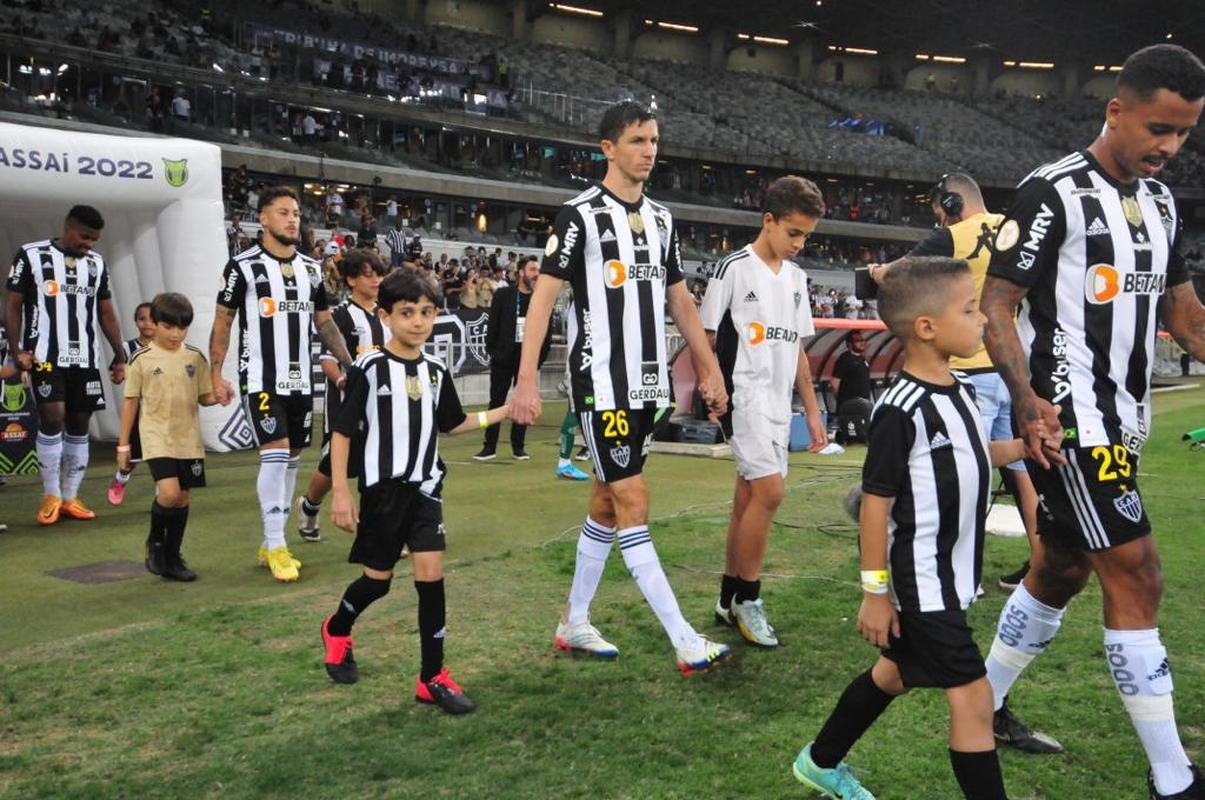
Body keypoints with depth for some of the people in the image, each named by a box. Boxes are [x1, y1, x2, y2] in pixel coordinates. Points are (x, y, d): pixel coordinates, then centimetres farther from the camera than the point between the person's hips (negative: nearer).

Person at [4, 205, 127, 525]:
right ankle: (51, 497, 0)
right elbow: (12, 306, -1)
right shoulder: (31, 255, -2)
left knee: (80, 426, 5)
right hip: (45, 357, -4)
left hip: (85, 358, 5)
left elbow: (106, 313, 16)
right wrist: (17, 350, -12)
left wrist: (120, 355, 10)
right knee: (52, 418, -14)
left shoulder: (97, 263, 11)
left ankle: (70, 497, 14)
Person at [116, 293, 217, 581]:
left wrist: (219, 395, -14)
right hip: (157, 439, -3)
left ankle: (171, 558, 23)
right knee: (169, 493, -19)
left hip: (188, 439, 3)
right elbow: (131, 402, 2)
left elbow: (204, 397, 9)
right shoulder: (142, 359, -3)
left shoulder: (195, 357, 3)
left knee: (182, 497, 8)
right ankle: (155, 541, 10)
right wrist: (123, 445, 3)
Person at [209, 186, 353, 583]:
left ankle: (270, 544, 20)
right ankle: (276, 547, -2)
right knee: (275, 456, -13)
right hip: (261, 380, -6)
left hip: (300, 380, 6)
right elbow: (222, 322, -3)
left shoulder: (310, 268, 10)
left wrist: (350, 366, 9)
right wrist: (216, 375, -9)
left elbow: (324, 322, 16)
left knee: (292, 459, 9)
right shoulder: (243, 266, -6)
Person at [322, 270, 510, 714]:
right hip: (382, 488, -3)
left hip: (425, 487, 4)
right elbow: (342, 431, -9)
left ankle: (432, 677, 3)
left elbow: (451, 424, 19)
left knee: (431, 573, -6)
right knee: (379, 579, 8)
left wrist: (504, 412, 11)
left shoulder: (436, 371, 4)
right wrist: (340, 493, -13)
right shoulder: (369, 368, -11)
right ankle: (337, 631, 41)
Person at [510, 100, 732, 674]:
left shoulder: (661, 218, 13)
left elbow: (680, 301, 19)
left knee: (607, 504, 12)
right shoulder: (580, 214, -8)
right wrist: (527, 380, -18)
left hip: (648, 382, 7)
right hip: (601, 382, -7)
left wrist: (710, 370, 15)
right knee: (632, 504, -7)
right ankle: (685, 642, -5)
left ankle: (574, 625, 24)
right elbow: (543, 296, -11)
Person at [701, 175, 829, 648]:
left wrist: (812, 409, 17)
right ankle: (748, 598, -2)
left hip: (779, 403, 7)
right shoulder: (734, 268, -6)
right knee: (770, 490, -16)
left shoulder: (796, 277, 14)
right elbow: (706, 337, -6)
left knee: (750, 496, 9)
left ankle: (729, 600, 17)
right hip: (744, 395, -7)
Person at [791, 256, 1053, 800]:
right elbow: (875, 501, -19)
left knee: (895, 673, 22)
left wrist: (1022, 446, 4)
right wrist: (875, 590, -17)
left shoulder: (961, 390, 5)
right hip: (920, 583, -9)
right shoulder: (902, 409, -22)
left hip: (951, 576, 9)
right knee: (972, 696, -4)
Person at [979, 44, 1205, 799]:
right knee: (1136, 575, -9)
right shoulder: (1053, 193, -12)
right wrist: (1028, 400, -26)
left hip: (1122, 418, 9)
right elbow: (997, 304, -14)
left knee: (1062, 569, 15)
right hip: (1070, 417, -9)